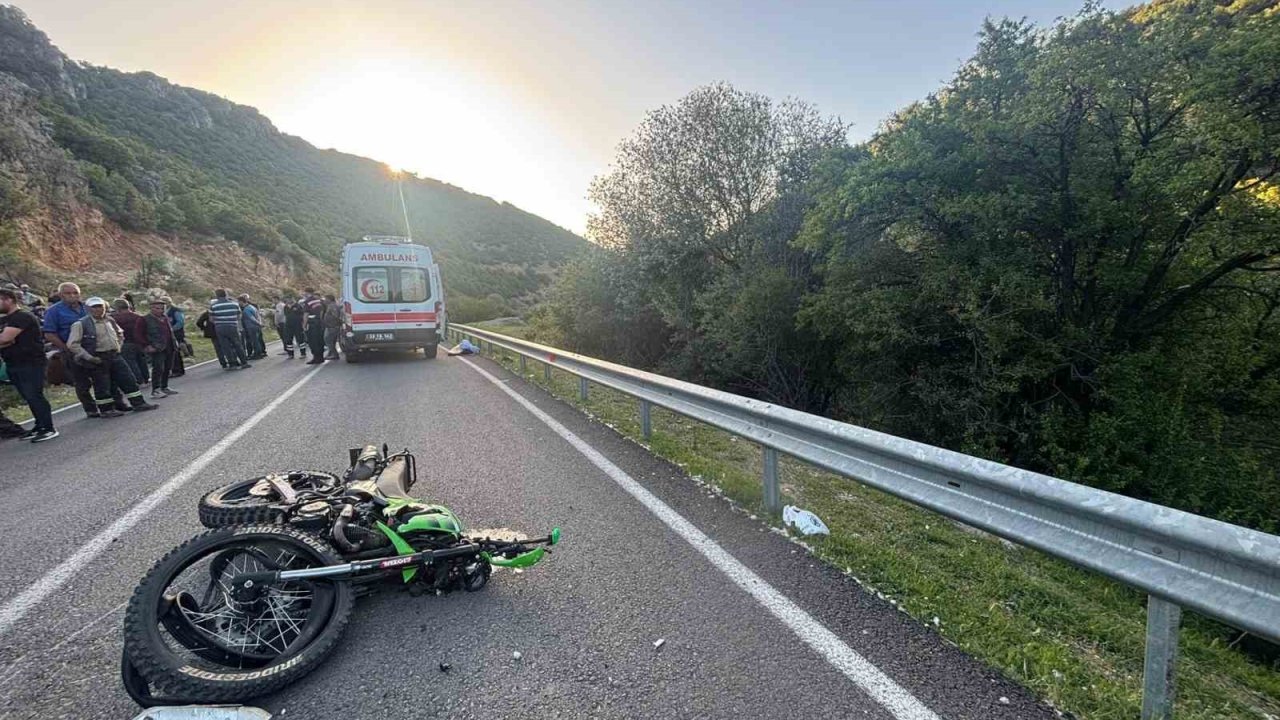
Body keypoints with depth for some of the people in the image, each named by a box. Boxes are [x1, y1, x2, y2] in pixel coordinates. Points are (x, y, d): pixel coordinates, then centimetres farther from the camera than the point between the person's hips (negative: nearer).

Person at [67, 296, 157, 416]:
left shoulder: (110, 320, 10)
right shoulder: (81, 324, -10)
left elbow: (120, 334, 28)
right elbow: (72, 344, -13)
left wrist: (118, 347, 15)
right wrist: (89, 358, -16)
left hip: (114, 356, 6)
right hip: (97, 359, -6)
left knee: (128, 380, 5)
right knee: (102, 385, 1)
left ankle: (138, 403, 11)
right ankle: (106, 410, 12)